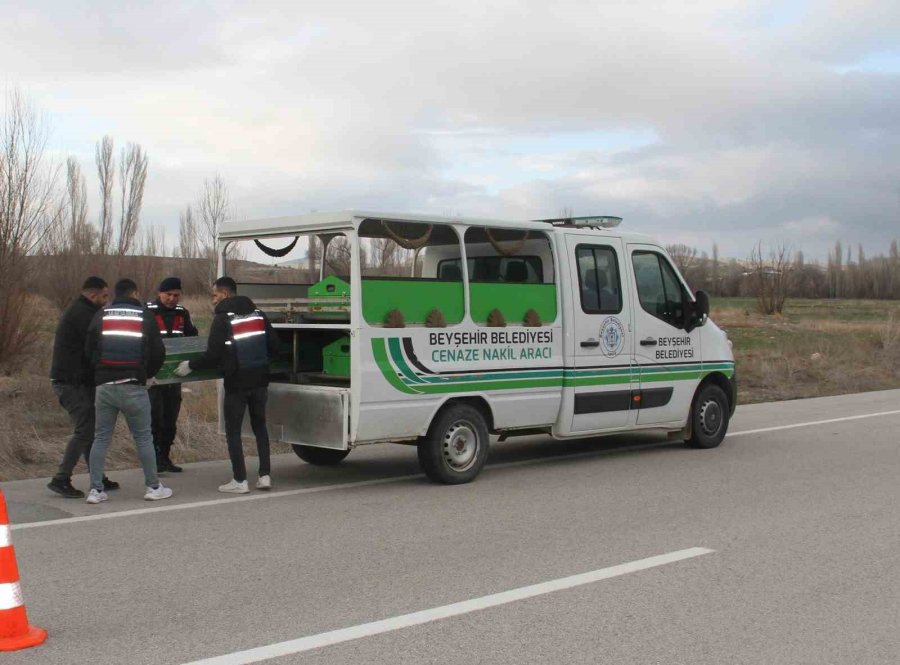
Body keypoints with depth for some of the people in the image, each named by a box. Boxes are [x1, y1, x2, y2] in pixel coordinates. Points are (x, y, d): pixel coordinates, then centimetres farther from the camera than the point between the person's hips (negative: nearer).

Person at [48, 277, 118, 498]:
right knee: (84, 431, -9)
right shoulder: (83, 313, -15)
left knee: (90, 429, 12)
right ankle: (61, 480, -7)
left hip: (75, 381, 11)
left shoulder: (77, 311, 19)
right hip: (72, 382, -11)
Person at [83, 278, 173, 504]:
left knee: (101, 438, 9)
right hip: (133, 386, -2)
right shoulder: (145, 316, 4)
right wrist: (147, 374, 19)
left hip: (104, 386, 2)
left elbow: (88, 350, 7)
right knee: (143, 438, 6)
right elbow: (158, 352, 3)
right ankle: (153, 487, 11)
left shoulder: (101, 315, 8)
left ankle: (96, 490, 7)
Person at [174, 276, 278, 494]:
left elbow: (213, 356, -14)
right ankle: (265, 475, 13)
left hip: (236, 382, -5)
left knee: (233, 431, 5)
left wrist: (190, 365, 1)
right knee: (260, 426, 17)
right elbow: (274, 346, 9)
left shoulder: (223, 319, -10)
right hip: (259, 380, 5)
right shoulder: (258, 315, 8)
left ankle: (239, 481, 4)